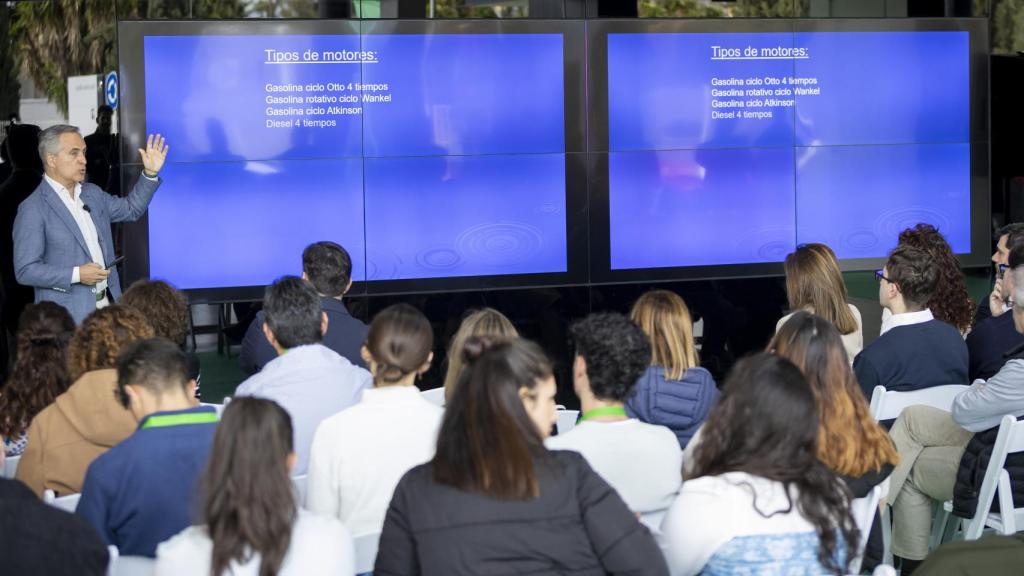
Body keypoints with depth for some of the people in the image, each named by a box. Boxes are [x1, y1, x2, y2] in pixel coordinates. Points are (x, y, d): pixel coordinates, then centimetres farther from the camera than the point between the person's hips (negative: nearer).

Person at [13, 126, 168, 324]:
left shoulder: (92, 193, 12)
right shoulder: (32, 209, -10)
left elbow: (131, 209, 27)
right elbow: (25, 271, -13)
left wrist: (150, 173, 14)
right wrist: (76, 275, -18)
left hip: (108, 305, 7)